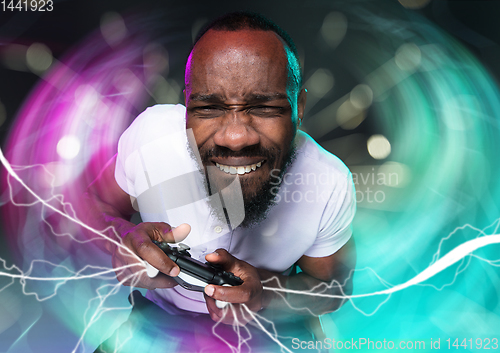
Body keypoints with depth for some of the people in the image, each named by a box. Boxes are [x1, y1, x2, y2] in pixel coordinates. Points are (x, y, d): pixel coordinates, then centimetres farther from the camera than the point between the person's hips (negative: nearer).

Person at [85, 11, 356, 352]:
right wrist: (121, 237, -32)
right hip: (155, 316, 0)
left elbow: (333, 285, -9)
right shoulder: (150, 132, -25)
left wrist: (265, 292, -31)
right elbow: (95, 206, -8)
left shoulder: (331, 186, -25)